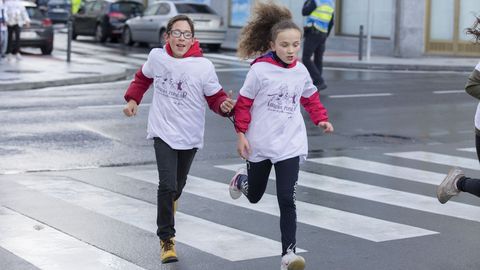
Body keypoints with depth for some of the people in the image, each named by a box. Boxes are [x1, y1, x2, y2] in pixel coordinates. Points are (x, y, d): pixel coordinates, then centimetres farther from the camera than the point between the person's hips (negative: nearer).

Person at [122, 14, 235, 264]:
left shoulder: (204, 66, -15)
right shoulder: (156, 57, -7)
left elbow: (215, 98, -8)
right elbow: (143, 78, 15)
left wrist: (225, 106, -28)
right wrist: (133, 99, 4)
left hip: (190, 136, 1)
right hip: (163, 132, 0)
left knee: (178, 185, 18)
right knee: (167, 185, -16)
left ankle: (168, 203, 56)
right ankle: (166, 239, -3)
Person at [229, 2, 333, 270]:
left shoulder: (301, 72, -1)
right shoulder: (260, 70, -14)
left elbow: (311, 97, 15)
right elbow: (244, 102, -8)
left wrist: (322, 118, 1)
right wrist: (241, 133, -11)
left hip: (290, 145, 1)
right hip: (259, 144, -1)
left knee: (287, 200, -10)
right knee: (254, 196, 19)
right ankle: (242, 179, 55)